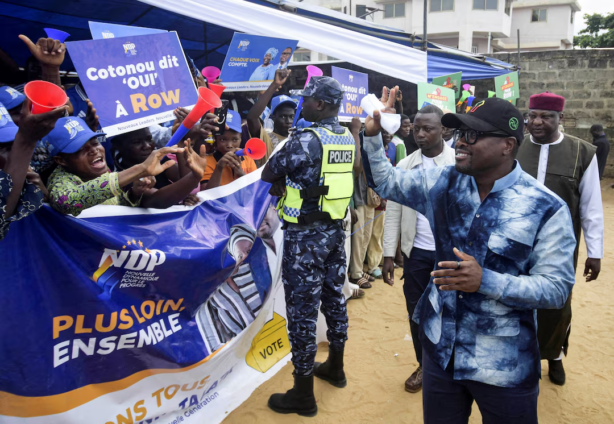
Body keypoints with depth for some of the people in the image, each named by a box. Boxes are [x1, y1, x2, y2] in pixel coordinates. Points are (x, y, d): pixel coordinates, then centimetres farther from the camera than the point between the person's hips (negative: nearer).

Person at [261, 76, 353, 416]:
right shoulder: (348, 138, 6)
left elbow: (268, 175, -8)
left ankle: (303, 395, 10)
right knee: (334, 297, 19)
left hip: (305, 234, -8)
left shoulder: (305, 140, -18)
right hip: (335, 229, 8)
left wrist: (287, 183, 9)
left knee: (302, 308, 0)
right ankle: (335, 367, 36)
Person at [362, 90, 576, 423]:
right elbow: (384, 182, 7)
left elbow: (556, 288, -16)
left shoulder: (546, 208, -17)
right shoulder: (443, 182, -4)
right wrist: (373, 133, -9)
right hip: (440, 350, 4)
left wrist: (485, 281, -29)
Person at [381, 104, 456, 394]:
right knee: (417, 311, 13)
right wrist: (389, 254, 1)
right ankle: (424, 366, 33)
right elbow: (393, 213, 4)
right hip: (416, 252, 3)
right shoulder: (404, 166, 3)